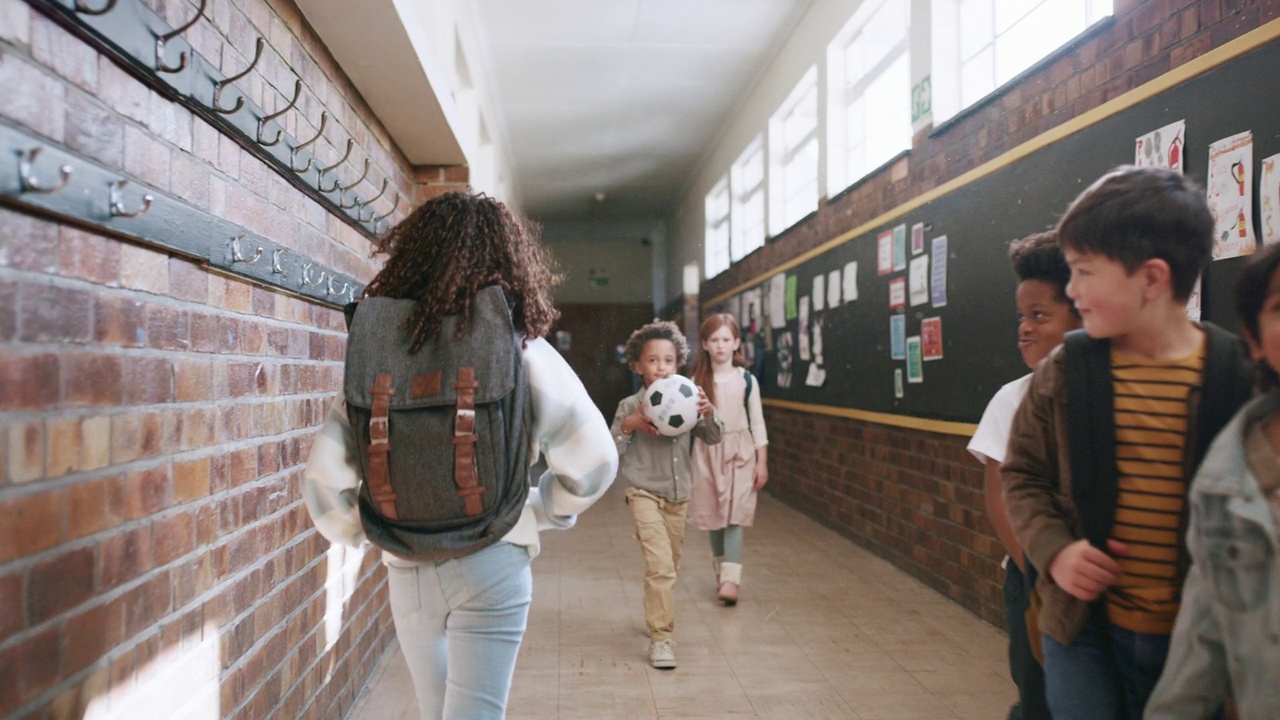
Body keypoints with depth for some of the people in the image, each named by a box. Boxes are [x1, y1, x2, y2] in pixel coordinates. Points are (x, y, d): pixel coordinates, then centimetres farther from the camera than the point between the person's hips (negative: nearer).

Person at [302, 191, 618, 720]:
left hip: (406, 571, 4)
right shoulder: (521, 351, -10)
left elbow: (325, 477, -6)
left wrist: (361, 534, 11)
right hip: (491, 566, -3)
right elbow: (593, 459, -13)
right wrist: (544, 512, 3)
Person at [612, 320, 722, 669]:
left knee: (669, 568, 19)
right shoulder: (630, 406, -7)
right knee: (660, 567, -17)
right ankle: (661, 638, -7)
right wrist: (627, 426, -24)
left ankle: (655, 616, 43)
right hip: (645, 494, -5)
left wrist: (709, 413, -14)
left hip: (678, 496, 5)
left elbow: (713, 437, 5)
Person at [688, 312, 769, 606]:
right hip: (707, 451, 2)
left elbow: (757, 422, 2)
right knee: (713, 516, 8)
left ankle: (731, 579, -11)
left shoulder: (746, 380, 0)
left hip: (739, 452, -1)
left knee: (734, 516, -9)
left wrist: (762, 462, 0)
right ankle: (721, 571, 24)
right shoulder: (698, 381, 2)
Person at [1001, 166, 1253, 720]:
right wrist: (1054, 550, -12)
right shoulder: (1064, 371, -6)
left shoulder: (1239, 374, -10)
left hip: (1195, 634, 0)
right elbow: (1023, 474, 3)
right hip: (1083, 622, 0)